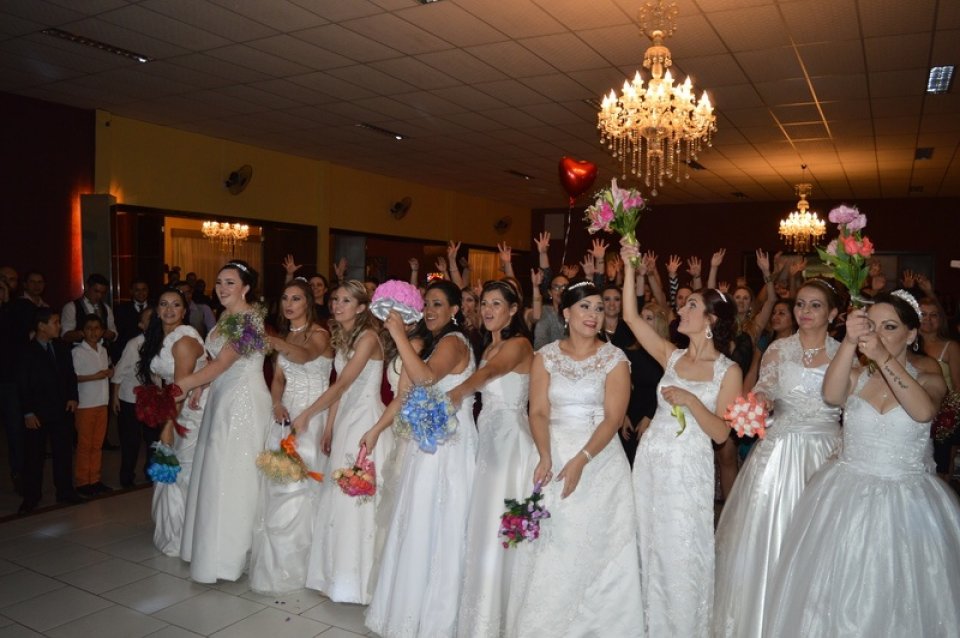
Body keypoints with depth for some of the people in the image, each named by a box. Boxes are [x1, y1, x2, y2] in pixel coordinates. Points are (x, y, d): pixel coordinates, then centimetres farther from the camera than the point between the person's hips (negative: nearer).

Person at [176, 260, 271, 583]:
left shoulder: (249, 319, -14)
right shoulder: (225, 318, 13)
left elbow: (221, 364, -20)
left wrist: (182, 385, -24)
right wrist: (197, 386, 4)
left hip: (244, 402, -9)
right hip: (222, 400, 9)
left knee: (234, 472, -3)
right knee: (217, 472, 12)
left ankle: (230, 552, 8)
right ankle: (219, 545, 24)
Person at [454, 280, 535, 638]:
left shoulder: (519, 344, -10)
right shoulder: (490, 346, 17)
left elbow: (488, 373, -28)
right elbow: (483, 385, 8)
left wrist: (456, 393, -40)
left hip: (510, 436, -8)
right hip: (488, 434, 8)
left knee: (499, 523, -3)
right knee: (483, 523, 12)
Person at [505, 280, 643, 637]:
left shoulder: (614, 358, 0)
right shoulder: (545, 356, 6)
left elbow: (613, 418, -8)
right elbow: (538, 412, -1)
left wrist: (580, 460, -19)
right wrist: (545, 457, -18)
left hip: (599, 460, -1)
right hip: (553, 456, 1)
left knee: (595, 548, 1)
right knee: (550, 551, 3)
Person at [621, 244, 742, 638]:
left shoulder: (728, 371, -6)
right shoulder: (672, 356, 5)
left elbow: (721, 433, -10)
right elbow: (631, 316, 1)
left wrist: (691, 401, -22)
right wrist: (629, 267, -1)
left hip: (689, 469, -4)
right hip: (650, 458, 5)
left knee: (682, 555, 4)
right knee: (651, 549, 14)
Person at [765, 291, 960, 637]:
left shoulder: (928, 377, 0)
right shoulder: (856, 375, 4)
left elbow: (923, 411, -24)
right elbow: (831, 395, -20)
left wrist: (883, 357, -32)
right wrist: (849, 342, -30)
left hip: (906, 503, -1)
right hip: (847, 499, 1)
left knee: (899, 603, 7)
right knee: (839, 594, 9)